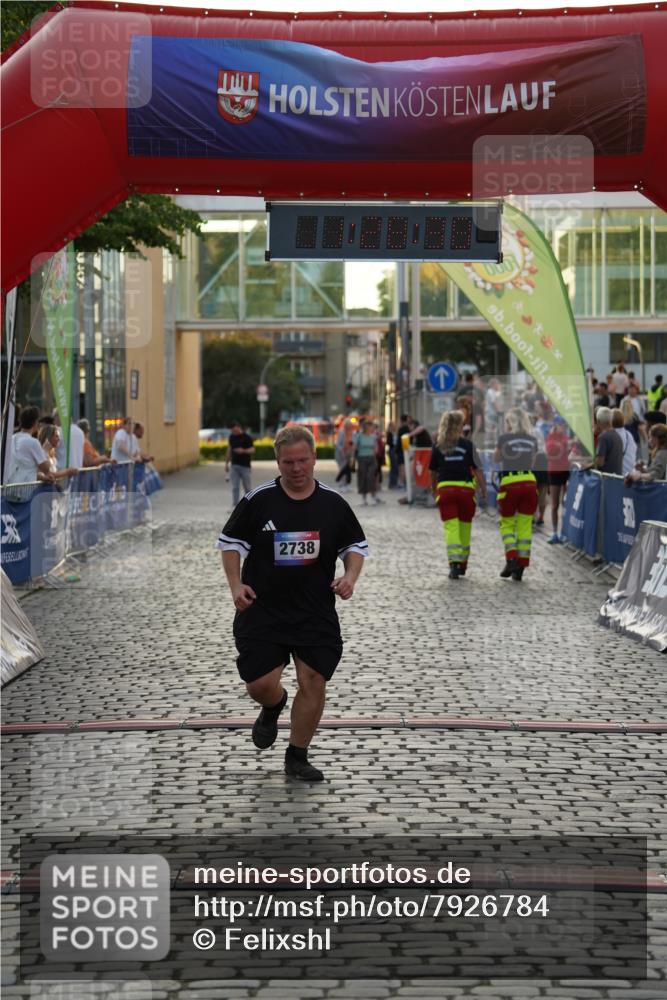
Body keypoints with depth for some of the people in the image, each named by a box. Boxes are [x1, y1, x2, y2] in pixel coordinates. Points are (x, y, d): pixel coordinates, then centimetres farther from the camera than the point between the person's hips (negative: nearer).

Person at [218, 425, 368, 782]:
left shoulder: (333, 503, 0)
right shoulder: (258, 500, -5)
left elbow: (356, 545, 12)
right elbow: (230, 541, 5)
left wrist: (350, 576, -7)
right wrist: (236, 585, -7)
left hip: (316, 613, 1)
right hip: (262, 610, -1)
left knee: (314, 682, -3)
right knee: (260, 685, -6)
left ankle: (297, 757, 17)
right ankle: (274, 707, 34)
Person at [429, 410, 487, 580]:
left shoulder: (438, 446, 5)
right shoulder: (467, 444, -1)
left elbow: (433, 472, 12)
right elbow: (477, 469, -4)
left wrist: (434, 489, 27)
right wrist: (483, 490, 1)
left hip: (445, 489, 0)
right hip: (465, 488, 0)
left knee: (451, 527, -4)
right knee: (465, 527, 13)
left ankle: (454, 562, -21)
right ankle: (462, 564, 24)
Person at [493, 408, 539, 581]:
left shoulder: (504, 438, -2)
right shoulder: (532, 440, 9)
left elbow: (496, 459, 13)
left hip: (509, 482, -3)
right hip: (529, 482, 3)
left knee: (507, 524, 12)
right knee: (525, 526, 7)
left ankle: (511, 559, -6)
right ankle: (521, 567, 5)